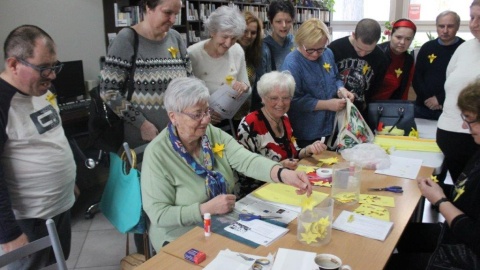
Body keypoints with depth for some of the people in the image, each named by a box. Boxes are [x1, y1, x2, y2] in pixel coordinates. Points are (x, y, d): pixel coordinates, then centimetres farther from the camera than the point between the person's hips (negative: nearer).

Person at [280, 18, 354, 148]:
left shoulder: (328, 53, 2)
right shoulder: (291, 64, -19)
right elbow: (294, 101, -22)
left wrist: (341, 90, -8)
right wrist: (327, 104, -22)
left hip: (330, 126, 6)